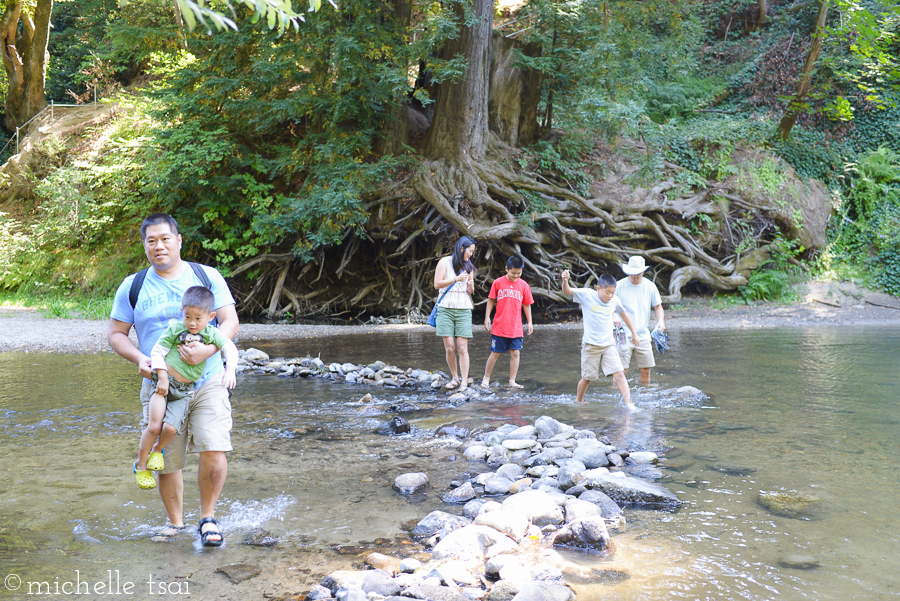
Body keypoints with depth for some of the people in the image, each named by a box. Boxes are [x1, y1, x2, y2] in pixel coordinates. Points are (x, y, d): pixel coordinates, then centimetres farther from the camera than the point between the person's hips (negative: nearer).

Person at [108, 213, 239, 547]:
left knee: (213, 451, -15)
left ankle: (208, 517, 8)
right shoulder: (132, 287, 5)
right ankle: (175, 522, 31)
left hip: (208, 383, -1)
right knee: (167, 461, 7)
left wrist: (207, 349, -20)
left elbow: (230, 322, -1)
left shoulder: (207, 276, 3)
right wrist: (139, 358, -12)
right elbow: (115, 334, 8)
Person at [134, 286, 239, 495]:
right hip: (163, 382, -2)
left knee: (171, 428, -14)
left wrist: (230, 370, -21)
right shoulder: (175, 329, -5)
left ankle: (159, 448, 21)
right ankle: (141, 464, 10)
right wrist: (162, 377, -11)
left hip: (184, 390, 2)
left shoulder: (211, 334, 0)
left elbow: (230, 348, -4)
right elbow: (157, 351, -3)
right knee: (154, 426, -13)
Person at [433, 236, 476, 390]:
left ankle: (464, 382, -5)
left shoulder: (468, 267, 15)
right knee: (449, 347, -3)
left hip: (464, 310, 2)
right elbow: (437, 284, -6)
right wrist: (456, 279, -13)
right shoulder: (445, 262, 2)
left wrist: (471, 286, -3)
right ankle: (455, 378, 15)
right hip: (446, 309, -2)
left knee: (462, 348, -6)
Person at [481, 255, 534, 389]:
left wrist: (529, 322, 8)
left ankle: (512, 381, 10)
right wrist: (487, 317, 1)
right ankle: (486, 378, 20)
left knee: (515, 353, 1)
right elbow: (491, 300, 6)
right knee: (495, 353, 5)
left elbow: (526, 305, 9)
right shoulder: (498, 283, -2)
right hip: (499, 327, -2)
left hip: (516, 328, 2)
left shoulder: (524, 286, 2)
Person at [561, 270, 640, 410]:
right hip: (590, 345, -2)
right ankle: (578, 400, 32)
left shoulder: (615, 300, 2)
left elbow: (624, 315, 19)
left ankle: (628, 403, -9)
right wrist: (565, 281, -32)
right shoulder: (587, 295, -7)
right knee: (587, 377, 9)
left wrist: (634, 333, 26)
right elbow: (567, 291, -9)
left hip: (608, 345, 2)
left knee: (619, 373, -10)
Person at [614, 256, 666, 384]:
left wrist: (661, 320, -6)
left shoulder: (650, 286, 5)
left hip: (643, 336, 3)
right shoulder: (619, 286, -4)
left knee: (646, 369, 7)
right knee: (620, 370, -8)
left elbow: (658, 306, 13)